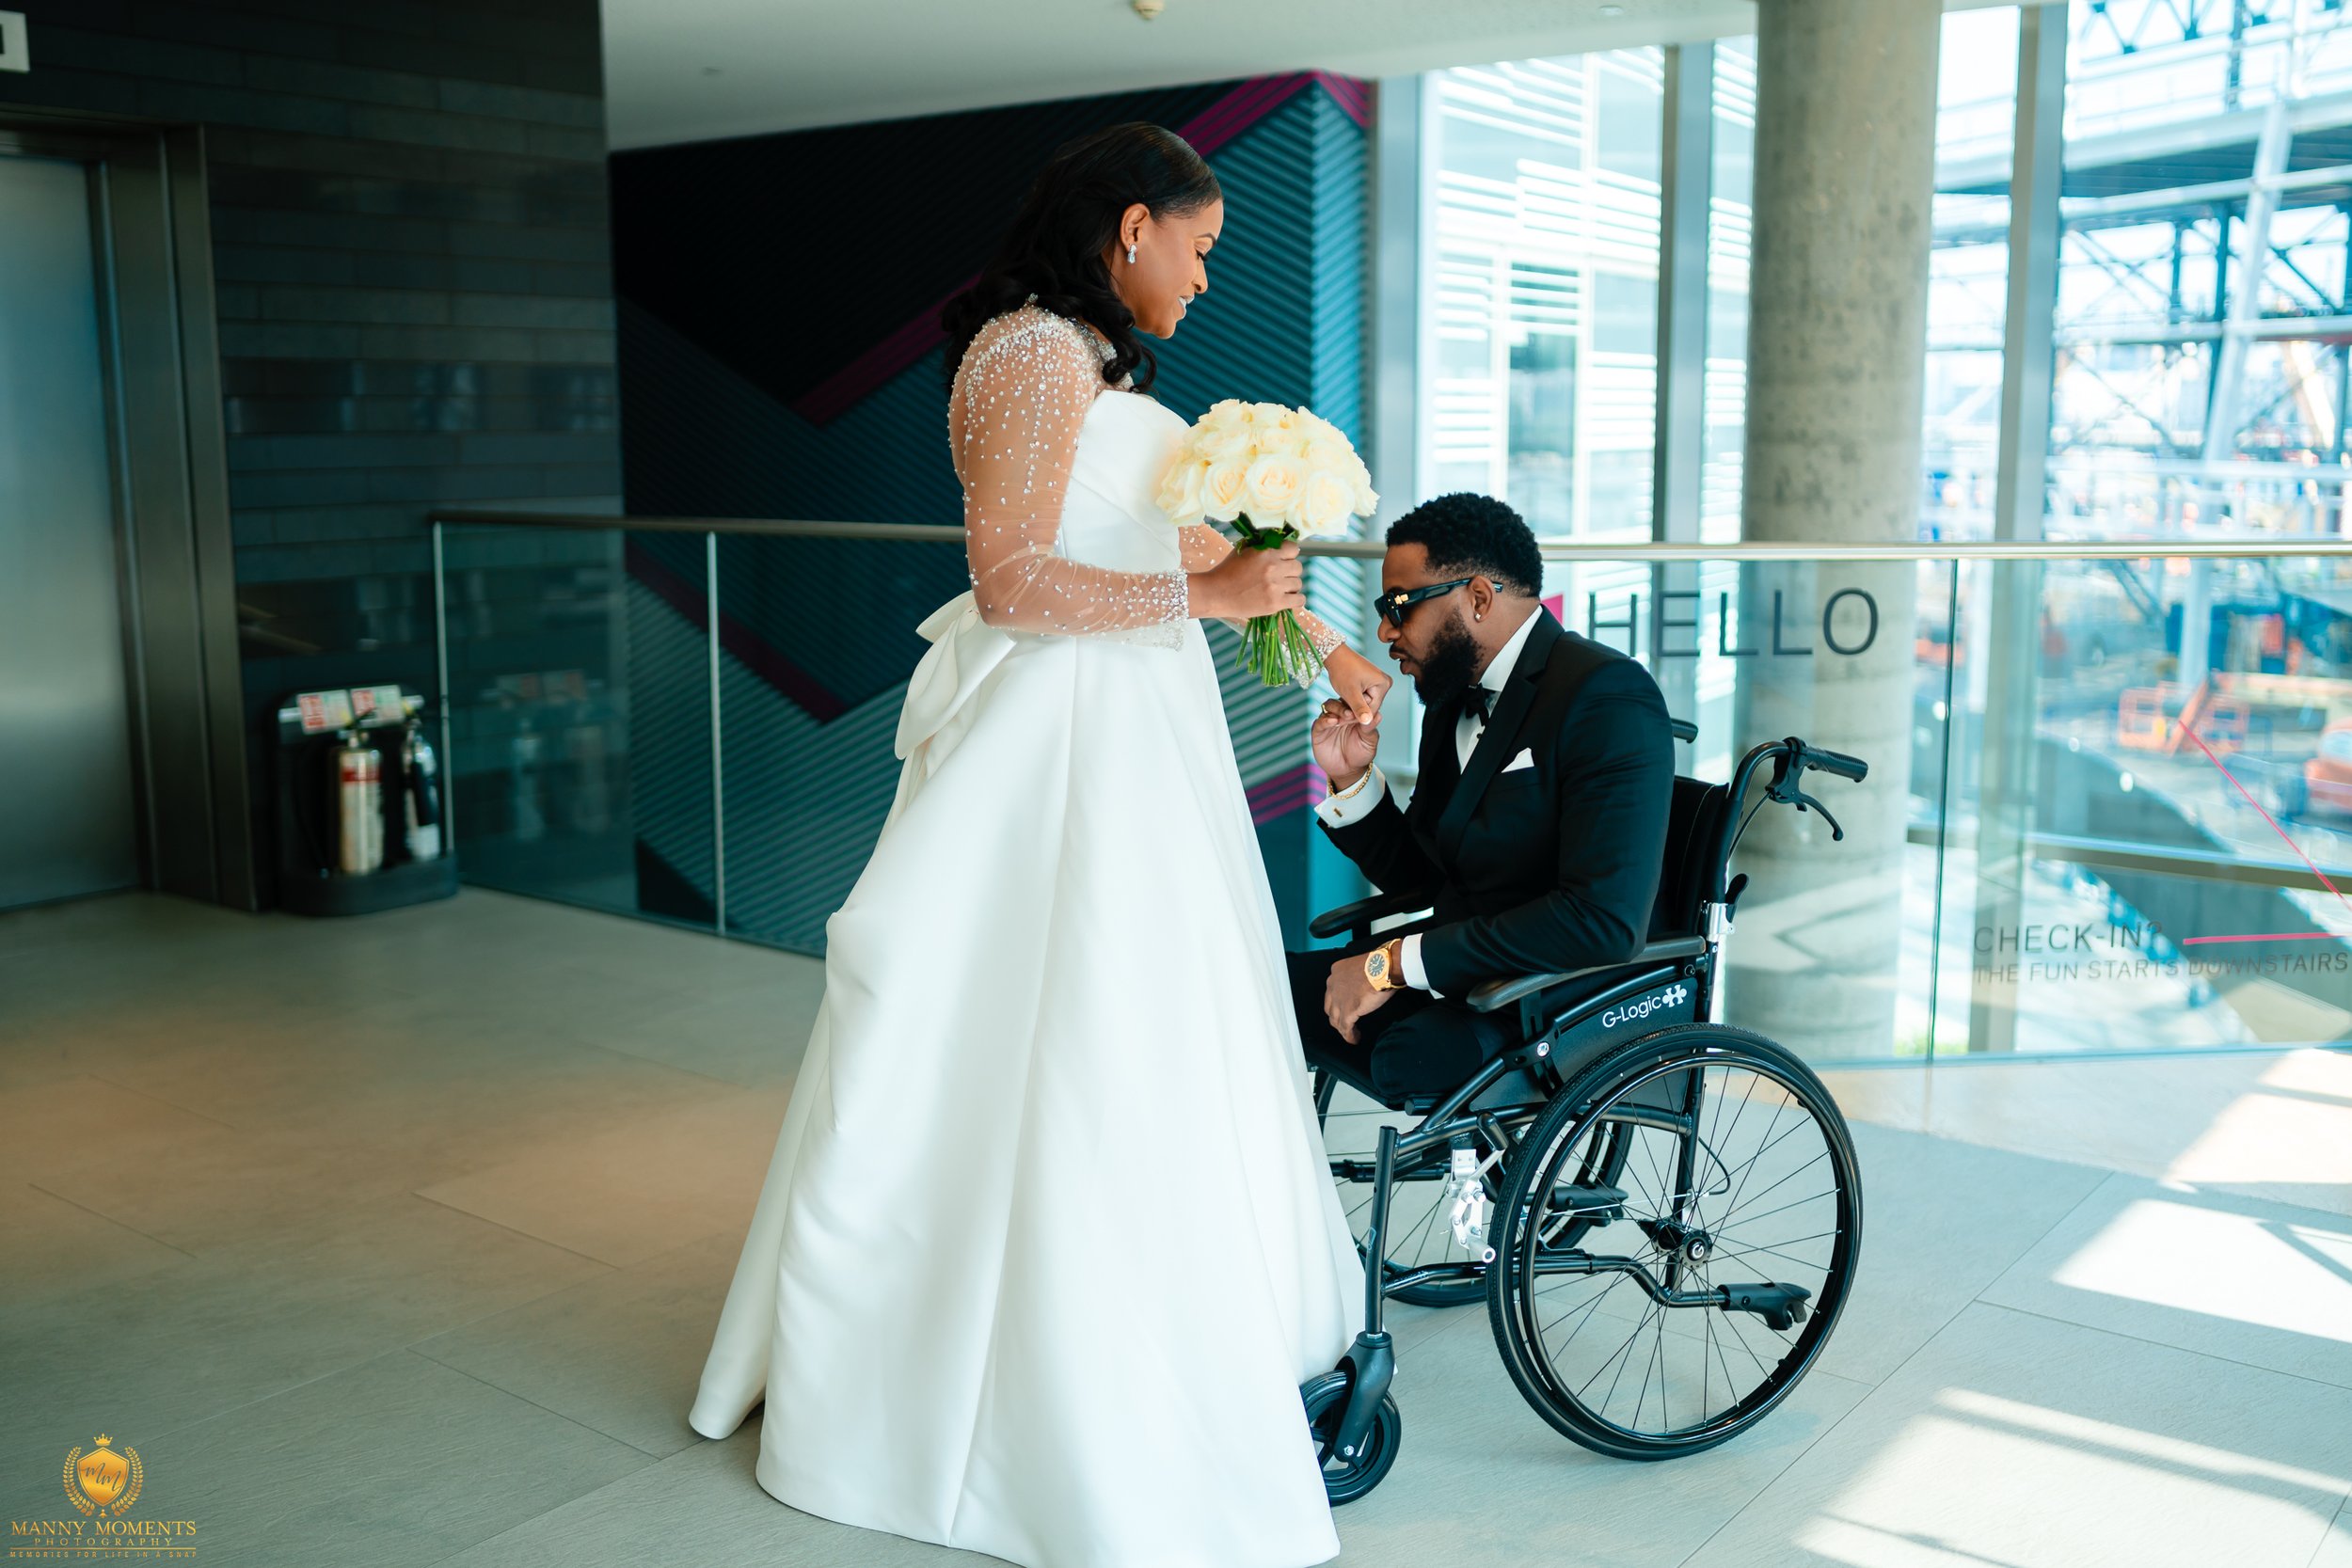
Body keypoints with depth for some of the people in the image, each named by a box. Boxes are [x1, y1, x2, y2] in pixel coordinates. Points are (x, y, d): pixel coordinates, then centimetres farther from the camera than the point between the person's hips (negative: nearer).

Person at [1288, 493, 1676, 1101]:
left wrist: (1394, 962, -22)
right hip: (1456, 976, 9)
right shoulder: (1454, 700, 12)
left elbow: (1605, 921, -27)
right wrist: (1353, 778, 3)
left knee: (1406, 1052, -36)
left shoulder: (1608, 696, -16)